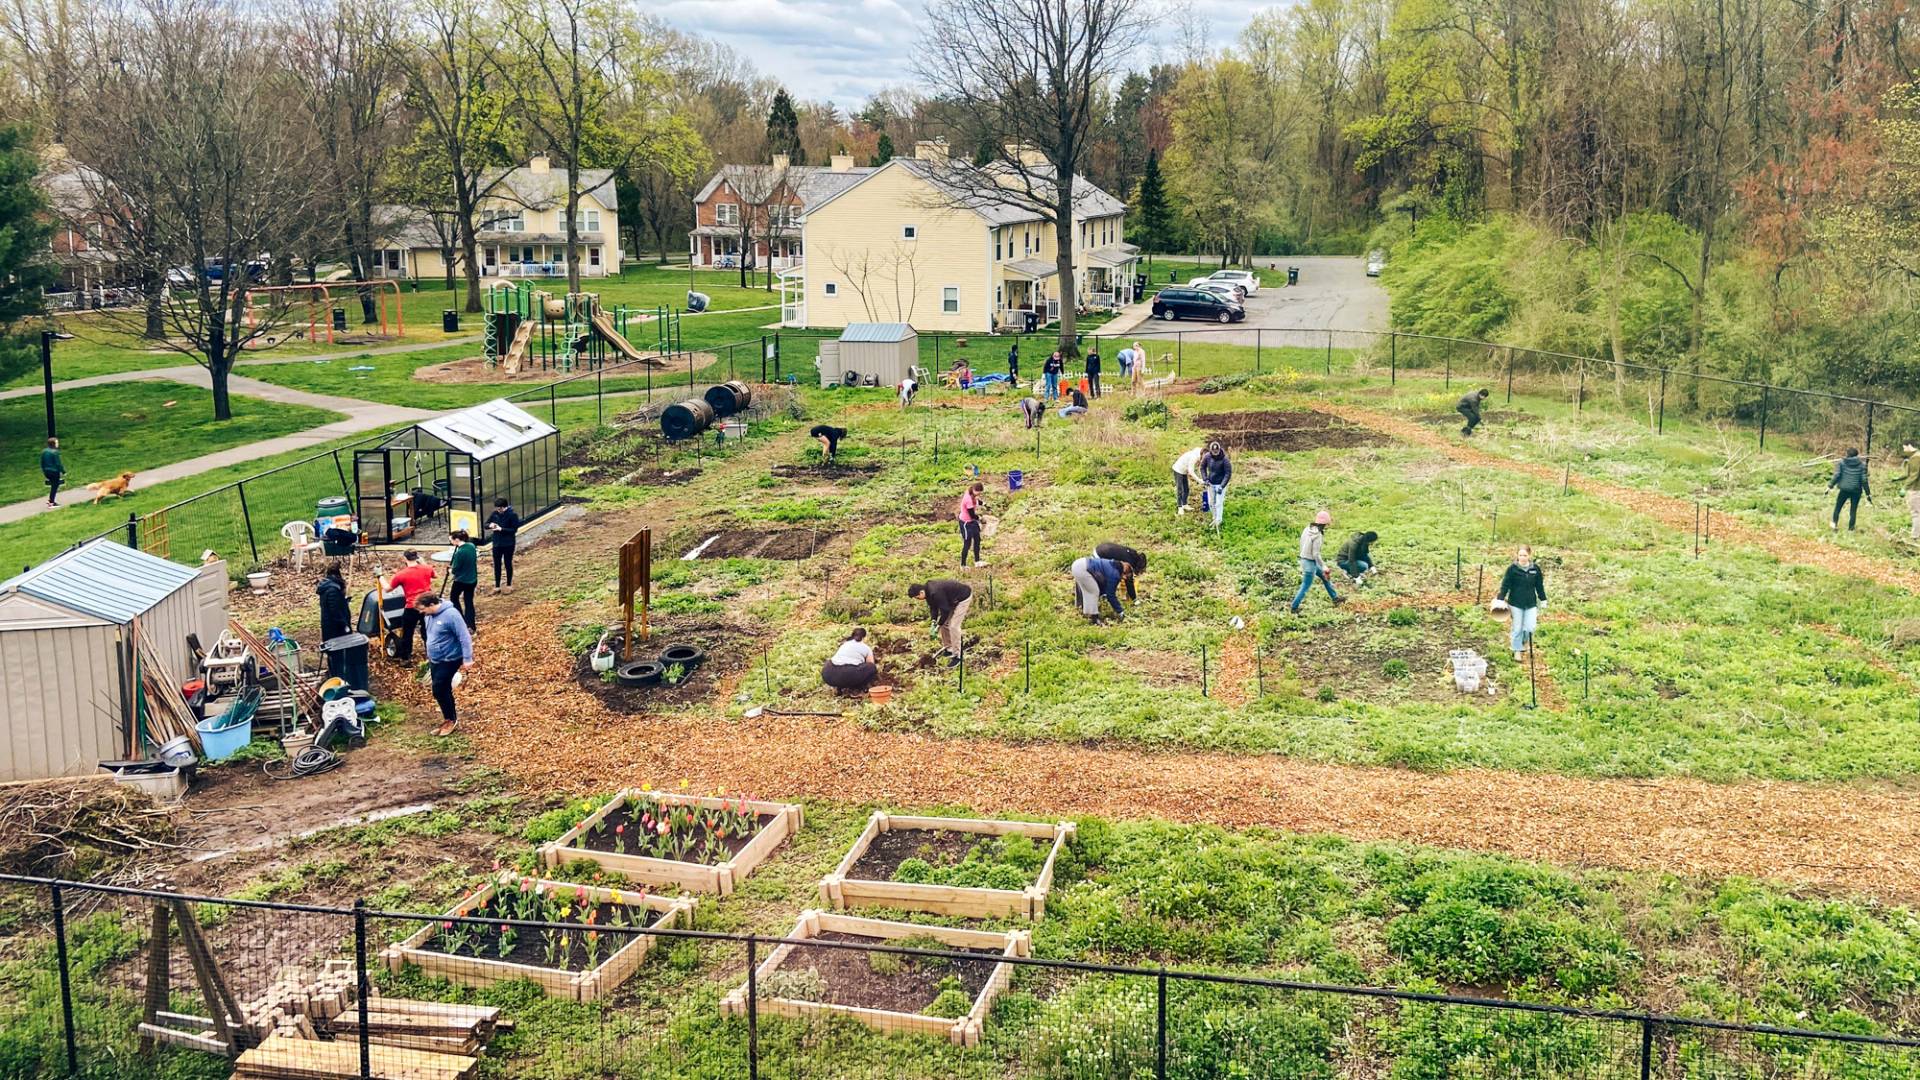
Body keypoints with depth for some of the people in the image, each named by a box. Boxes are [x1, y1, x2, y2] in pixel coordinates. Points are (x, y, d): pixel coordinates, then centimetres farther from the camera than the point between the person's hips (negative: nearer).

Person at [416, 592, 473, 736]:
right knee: (443, 690, 14)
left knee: (439, 690, -9)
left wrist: (467, 659, -25)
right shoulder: (429, 615, 1)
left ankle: (451, 719, 8)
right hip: (435, 660, 8)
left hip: (450, 659, -8)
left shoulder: (450, 615, -25)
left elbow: (464, 637, -24)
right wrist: (429, 656, 26)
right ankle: (450, 717, 28)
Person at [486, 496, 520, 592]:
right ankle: (497, 586, 17)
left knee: (508, 564, 8)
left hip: (508, 544, -4)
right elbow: (486, 525, 7)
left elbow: (514, 530, -15)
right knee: (497, 565, 9)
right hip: (497, 544, 4)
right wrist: (490, 525, -16)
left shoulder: (513, 514, -13)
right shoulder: (494, 513, 0)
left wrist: (501, 529, -24)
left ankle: (509, 585, 21)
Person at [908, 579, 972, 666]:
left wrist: (938, 626, -18)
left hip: (963, 597, -10)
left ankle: (956, 656, -6)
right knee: (944, 623, 9)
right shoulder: (928, 590, -6)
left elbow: (945, 610, -28)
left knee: (953, 626, -13)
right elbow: (933, 606, 4)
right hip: (952, 599, 10)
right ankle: (948, 649, 22)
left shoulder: (936, 593, -35)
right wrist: (934, 621, -9)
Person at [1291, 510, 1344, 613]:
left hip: (1304, 559, 9)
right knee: (1305, 587, 3)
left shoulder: (1307, 529, -1)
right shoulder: (1317, 535, -25)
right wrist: (1324, 567, -14)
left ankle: (1335, 598, 37)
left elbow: (1302, 545, 8)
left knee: (1325, 577, 24)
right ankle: (1294, 607, 13)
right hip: (1310, 563, -9)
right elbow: (1316, 554, -25)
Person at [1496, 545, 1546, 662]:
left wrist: (1543, 600, 13)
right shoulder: (1512, 569, -8)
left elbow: (1540, 586, 10)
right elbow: (1505, 585, -7)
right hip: (1516, 603, -2)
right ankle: (1517, 651, 20)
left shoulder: (1535, 569, 1)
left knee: (1530, 628, -3)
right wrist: (1500, 600, -14)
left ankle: (1524, 641, 30)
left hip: (1531, 604, 2)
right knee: (1517, 629, 4)